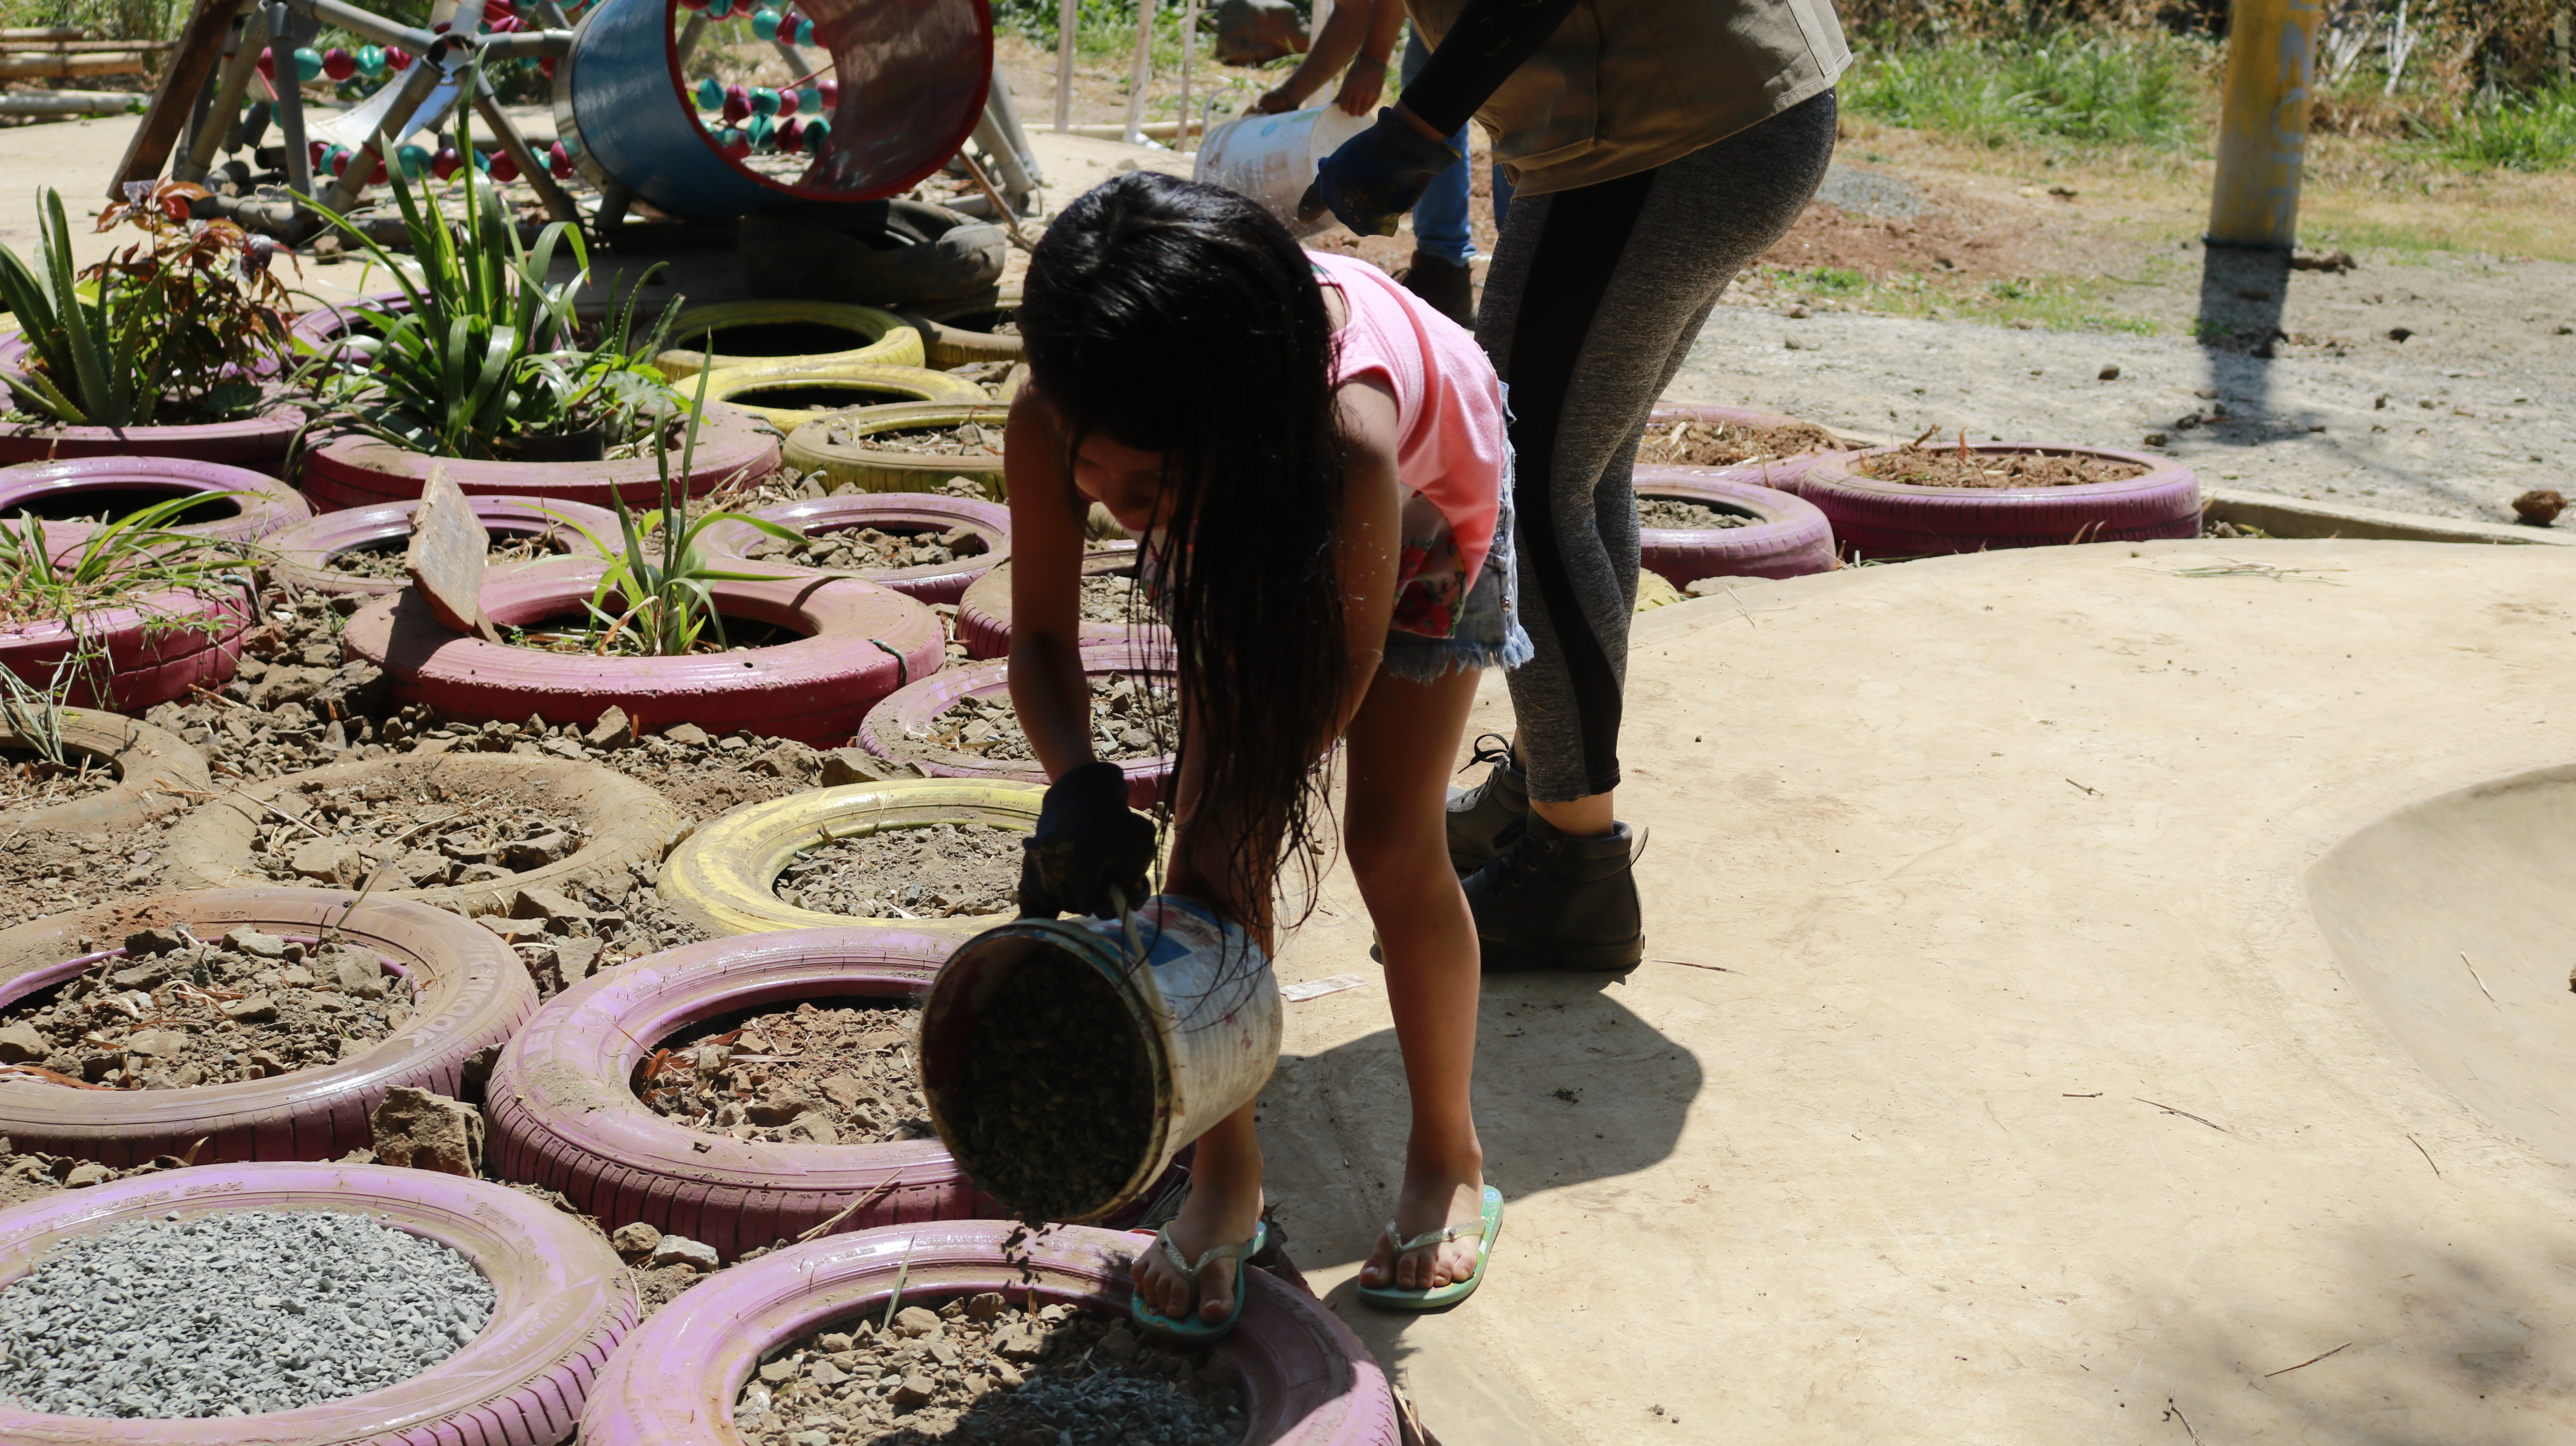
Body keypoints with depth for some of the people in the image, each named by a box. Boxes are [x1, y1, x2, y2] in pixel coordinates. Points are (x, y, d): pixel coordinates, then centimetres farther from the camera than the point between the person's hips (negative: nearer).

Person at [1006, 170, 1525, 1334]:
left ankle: (1449, 1165, 18)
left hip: (1425, 487, -3)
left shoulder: (1350, 438, -48)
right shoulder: (1056, 425, -38)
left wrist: (1228, 845, -33)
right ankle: (1227, 1180, 8)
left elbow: (1345, 667, -29)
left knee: (1391, 842, -4)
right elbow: (1041, 636, -21)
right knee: (1214, 827, -7)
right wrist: (1076, 787, -40)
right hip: (1232, 503, 3)